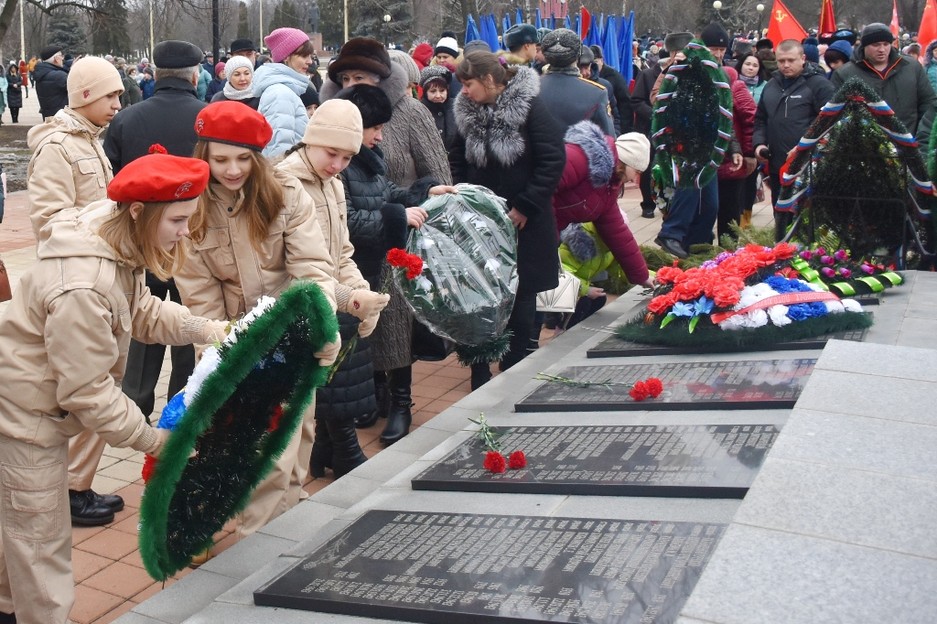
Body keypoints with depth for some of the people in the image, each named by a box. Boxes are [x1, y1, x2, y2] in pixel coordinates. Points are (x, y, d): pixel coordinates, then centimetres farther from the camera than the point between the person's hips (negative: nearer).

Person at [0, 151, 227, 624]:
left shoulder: (115, 245, -8)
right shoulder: (82, 288, -36)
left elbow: (140, 311, 2)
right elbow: (88, 391, -30)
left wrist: (202, 328, -15)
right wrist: (154, 439, -23)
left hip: (38, 406, 10)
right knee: (42, 536, 5)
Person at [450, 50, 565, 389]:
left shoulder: (530, 107, -12)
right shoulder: (467, 112, 4)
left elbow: (554, 159, -15)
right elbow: (458, 160, 14)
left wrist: (526, 207, -15)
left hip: (523, 222, -4)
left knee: (520, 301, 5)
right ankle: (480, 373, 16)